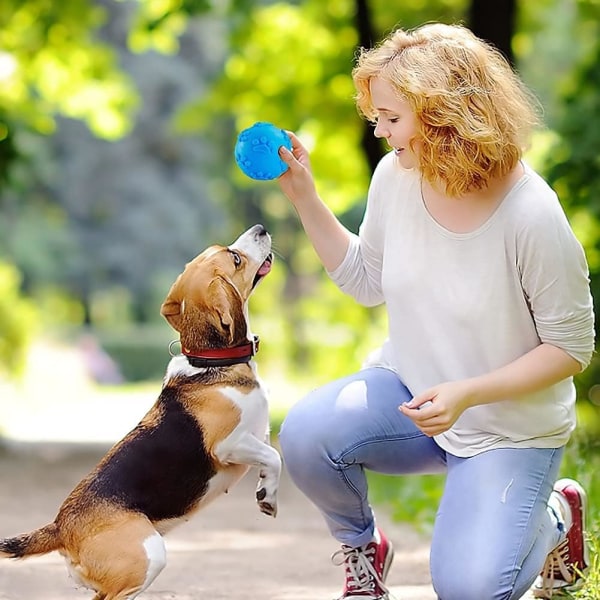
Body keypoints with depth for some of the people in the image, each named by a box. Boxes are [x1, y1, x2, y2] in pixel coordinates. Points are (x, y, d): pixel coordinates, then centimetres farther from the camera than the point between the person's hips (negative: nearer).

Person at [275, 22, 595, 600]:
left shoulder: (531, 217, -25)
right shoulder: (395, 176, -9)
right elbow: (367, 281, 9)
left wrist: (467, 394, -26)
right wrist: (303, 196, -2)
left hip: (509, 428, -4)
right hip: (407, 389, 4)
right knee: (306, 433, -26)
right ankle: (361, 550, 6)